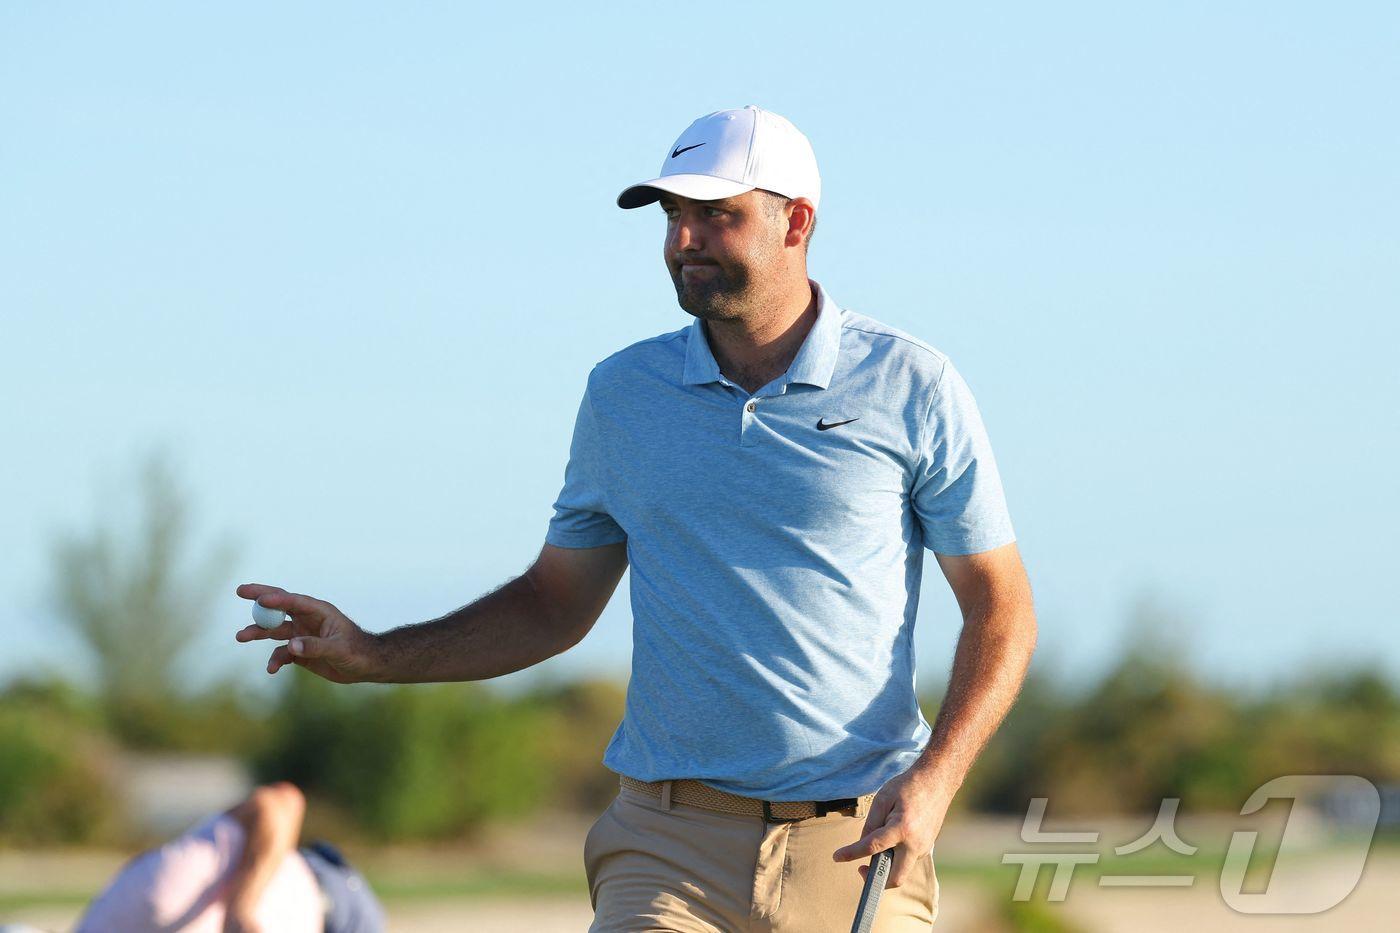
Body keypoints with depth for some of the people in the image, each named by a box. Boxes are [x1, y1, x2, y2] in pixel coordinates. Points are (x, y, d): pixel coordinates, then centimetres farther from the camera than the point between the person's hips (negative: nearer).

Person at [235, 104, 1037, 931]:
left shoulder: (911, 386, 0)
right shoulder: (623, 392, 9)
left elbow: (1000, 606, 3)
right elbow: (557, 604, 19)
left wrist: (933, 779, -12)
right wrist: (373, 657, 7)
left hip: (856, 854, -1)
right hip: (669, 848, 1)